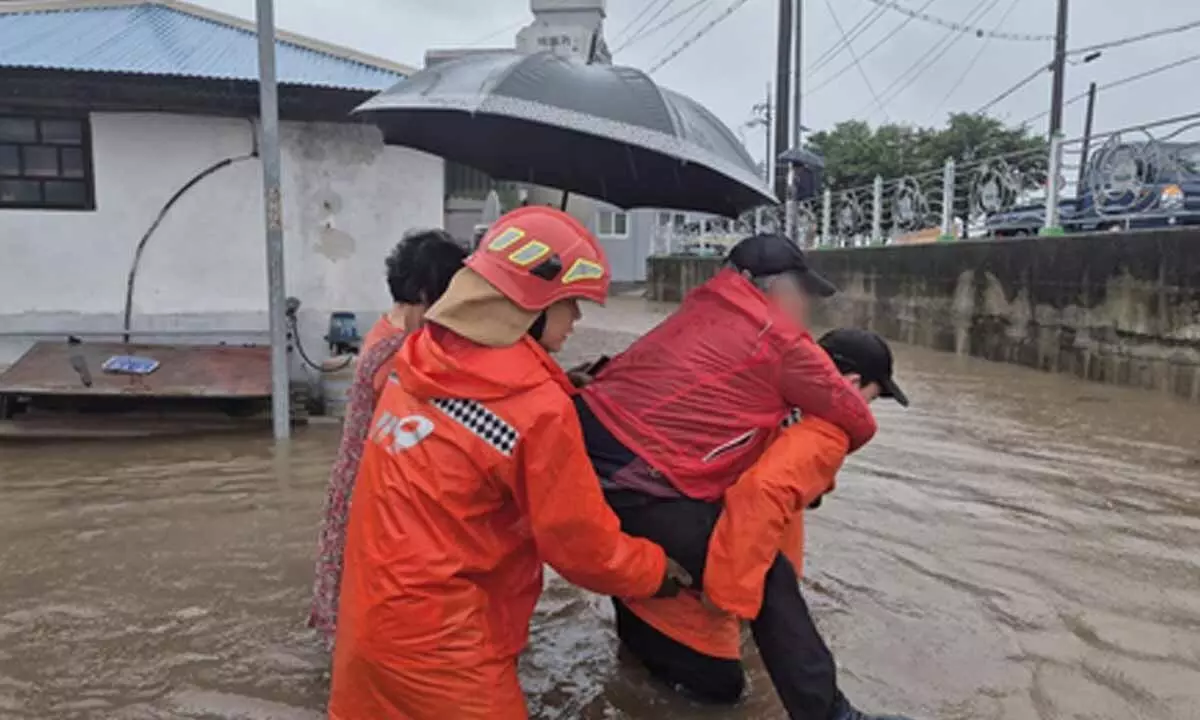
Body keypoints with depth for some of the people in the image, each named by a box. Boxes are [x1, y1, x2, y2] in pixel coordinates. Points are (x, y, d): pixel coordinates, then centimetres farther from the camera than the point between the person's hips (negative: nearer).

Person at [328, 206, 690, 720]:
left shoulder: (420, 357, -3)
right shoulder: (539, 408, -21)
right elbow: (583, 545, -12)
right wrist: (657, 570, 5)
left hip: (370, 611, 7)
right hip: (435, 639, -7)